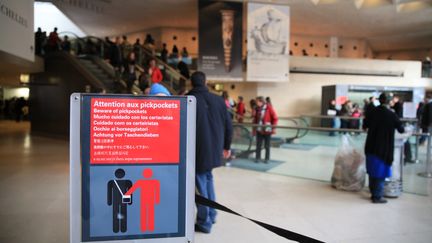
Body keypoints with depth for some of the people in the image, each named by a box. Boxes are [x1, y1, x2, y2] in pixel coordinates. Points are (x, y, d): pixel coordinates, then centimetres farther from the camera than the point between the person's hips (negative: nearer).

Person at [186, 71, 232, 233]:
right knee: (208, 178, 23)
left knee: (200, 184, 6)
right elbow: (228, 125, 6)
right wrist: (226, 146, 18)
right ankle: (211, 215, 32)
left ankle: (204, 223, 15)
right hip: (214, 148, 5)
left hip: (198, 149, -5)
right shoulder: (218, 100, 3)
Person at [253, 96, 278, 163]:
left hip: (267, 130, -3)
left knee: (267, 146, 6)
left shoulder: (269, 107, -8)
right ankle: (257, 158, 16)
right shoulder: (257, 109, 4)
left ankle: (267, 159, 18)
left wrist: (274, 128, -9)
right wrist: (254, 129, 9)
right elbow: (255, 119, 10)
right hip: (259, 130, 3)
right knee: (258, 145, 4)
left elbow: (275, 118, -6)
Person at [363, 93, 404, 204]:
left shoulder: (372, 113, -1)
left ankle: (373, 193, 25)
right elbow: (401, 130, -1)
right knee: (380, 172, 4)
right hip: (384, 148, -4)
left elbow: (364, 126, 12)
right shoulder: (391, 115, -12)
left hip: (371, 147, 4)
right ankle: (377, 197, 9)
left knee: (372, 170, 14)